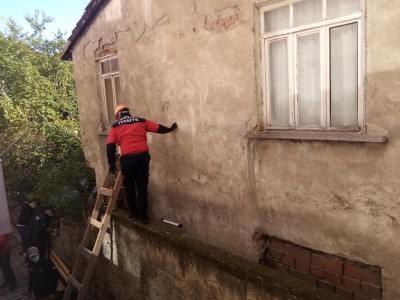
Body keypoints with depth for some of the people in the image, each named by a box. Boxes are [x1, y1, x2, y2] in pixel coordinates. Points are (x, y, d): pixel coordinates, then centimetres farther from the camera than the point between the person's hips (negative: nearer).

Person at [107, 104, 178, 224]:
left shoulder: (115, 126, 9)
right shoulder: (141, 121, 13)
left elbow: (110, 146, 2)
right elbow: (159, 128, 15)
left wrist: (111, 163, 6)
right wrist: (171, 128, 31)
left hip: (127, 159, -1)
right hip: (143, 157, 2)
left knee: (129, 187, 16)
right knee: (142, 188, 10)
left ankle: (133, 213, 25)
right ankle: (143, 216, 13)